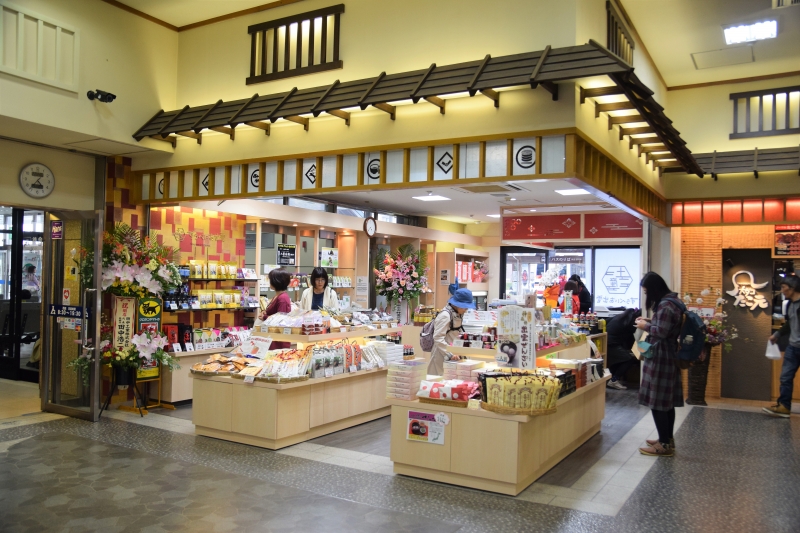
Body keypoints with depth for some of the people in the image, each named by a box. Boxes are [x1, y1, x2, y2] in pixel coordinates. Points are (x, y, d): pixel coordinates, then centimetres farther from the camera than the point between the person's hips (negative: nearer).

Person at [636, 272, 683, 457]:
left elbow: (661, 332, -25)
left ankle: (664, 444, 1)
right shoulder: (672, 300, 13)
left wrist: (646, 326, -9)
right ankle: (667, 439, 25)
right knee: (666, 400, 16)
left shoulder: (665, 305, -20)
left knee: (657, 401, -5)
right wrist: (650, 322, 11)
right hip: (668, 356, 11)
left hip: (660, 358, -11)